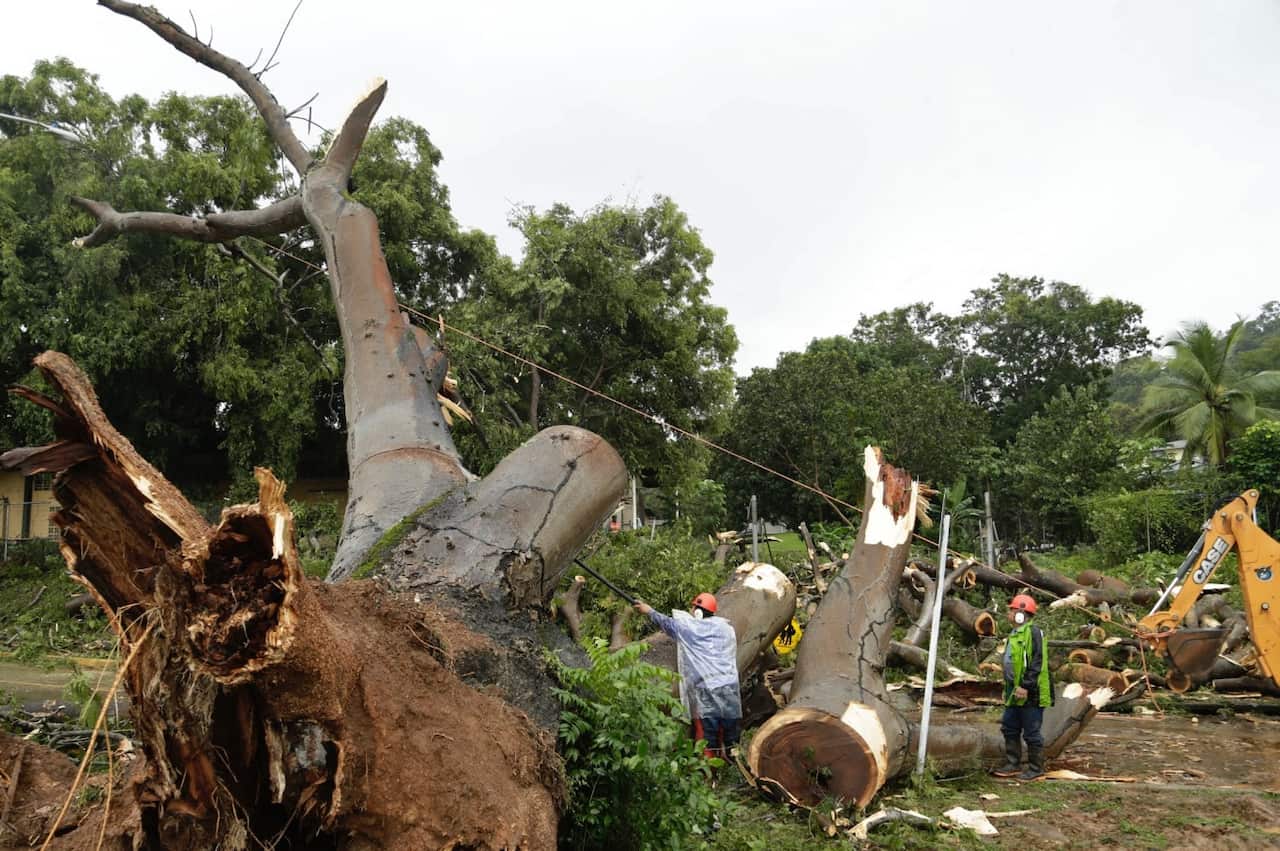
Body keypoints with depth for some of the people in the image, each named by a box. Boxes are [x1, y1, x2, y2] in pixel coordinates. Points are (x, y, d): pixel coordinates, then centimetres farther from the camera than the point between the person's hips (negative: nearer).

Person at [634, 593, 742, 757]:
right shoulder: (727, 628, 12)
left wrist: (649, 611, 32)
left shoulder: (690, 628, -1)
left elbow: (666, 623, 14)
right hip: (730, 688, 5)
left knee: (708, 739, 0)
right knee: (730, 739, 9)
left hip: (707, 690, -5)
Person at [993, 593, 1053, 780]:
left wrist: (1026, 686, -25)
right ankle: (1012, 765, 24)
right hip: (1015, 693, 10)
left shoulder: (1033, 632, -15)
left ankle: (1036, 770, 10)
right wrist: (1008, 688, 23)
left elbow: (1036, 663, -22)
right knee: (1010, 729, 14)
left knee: (1032, 733, 0)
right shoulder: (1015, 634, 16)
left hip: (1030, 694, -10)